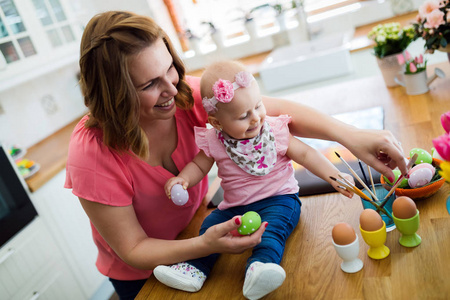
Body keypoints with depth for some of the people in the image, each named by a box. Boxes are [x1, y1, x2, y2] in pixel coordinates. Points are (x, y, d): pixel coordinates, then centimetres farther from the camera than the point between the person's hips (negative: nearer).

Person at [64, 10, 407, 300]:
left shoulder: (187, 94, -25)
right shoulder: (93, 152, -32)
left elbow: (276, 110, -24)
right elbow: (132, 249, -25)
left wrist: (350, 136, -38)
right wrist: (205, 245, -42)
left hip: (196, 233, 3)